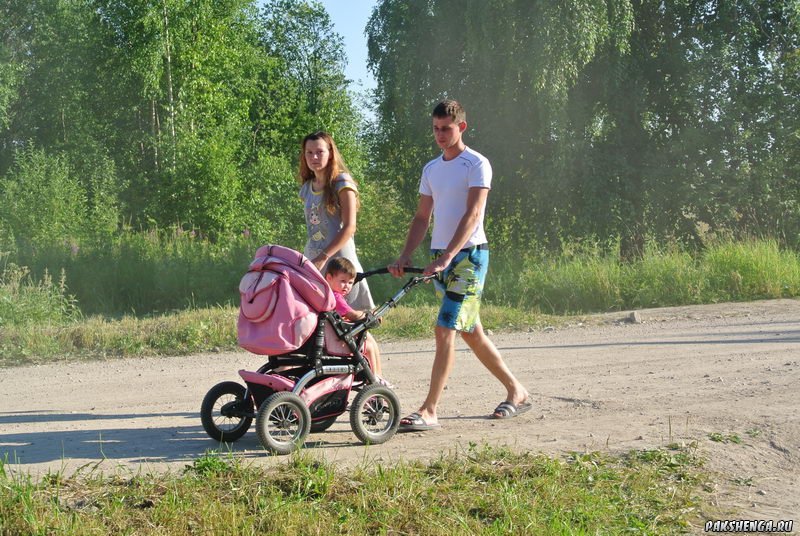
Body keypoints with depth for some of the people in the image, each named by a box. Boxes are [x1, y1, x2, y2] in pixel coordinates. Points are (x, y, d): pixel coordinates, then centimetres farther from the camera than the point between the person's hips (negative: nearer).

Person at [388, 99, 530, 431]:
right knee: (470, 332, 13)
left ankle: (428, 411, -13)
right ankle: (516, 391, 27)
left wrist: (447, 257, -28)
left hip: (468, 256, -8)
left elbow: (472, 214, -18)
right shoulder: (431, 169, 15)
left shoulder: (477, 164, -8)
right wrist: (406, 255, 0)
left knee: (445, 330, -14)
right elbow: (422, 218, 15)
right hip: (440, 258, 8)